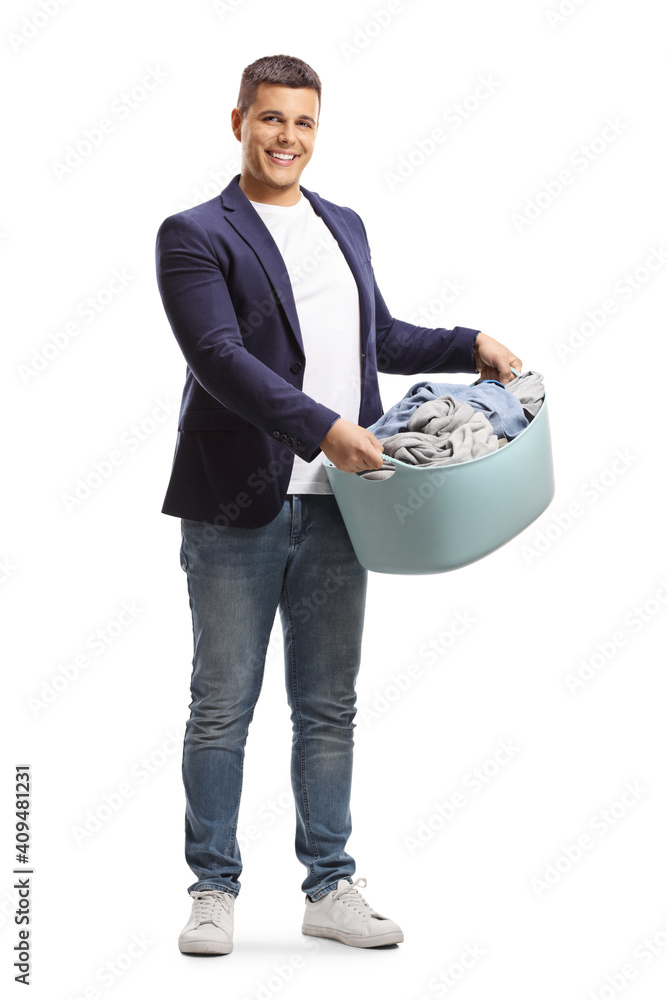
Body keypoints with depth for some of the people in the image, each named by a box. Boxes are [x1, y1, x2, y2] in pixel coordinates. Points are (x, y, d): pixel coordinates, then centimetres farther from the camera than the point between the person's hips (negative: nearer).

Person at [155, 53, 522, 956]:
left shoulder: (345, 227, 17)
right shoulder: (195, 235, -4)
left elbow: (380, 337, 28)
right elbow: (219, 356, -16)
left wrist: (471, 346, 14)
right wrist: (324, 428, -25)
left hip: (334, 506, 5)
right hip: (238, 507, -5)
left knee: (329, 708, 10)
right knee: (223, 708, 3)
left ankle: (331, 888, 20)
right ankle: (214, 890, 15)